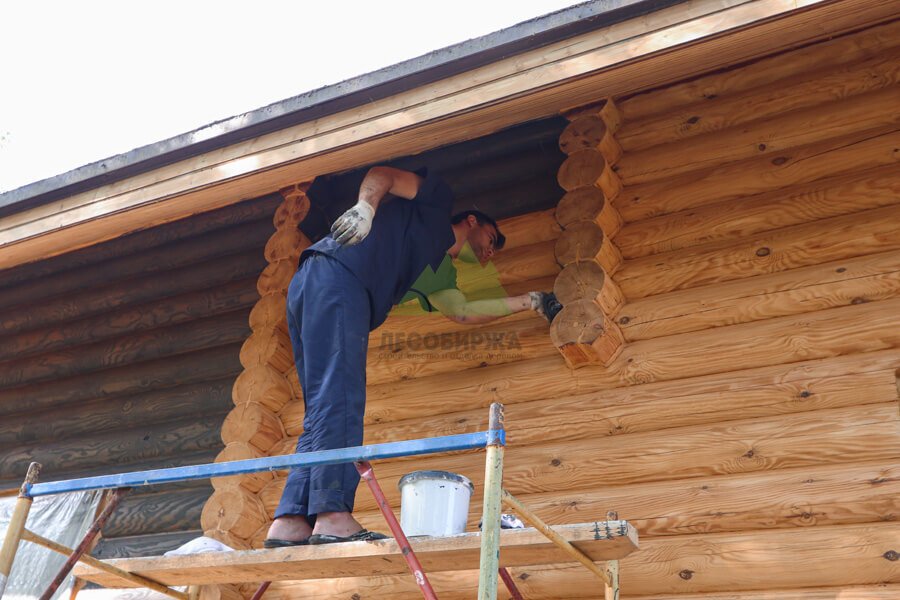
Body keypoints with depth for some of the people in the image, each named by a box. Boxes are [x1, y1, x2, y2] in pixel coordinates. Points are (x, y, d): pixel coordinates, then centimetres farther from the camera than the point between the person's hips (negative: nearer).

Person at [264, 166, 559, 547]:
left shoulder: (437, 269, 35)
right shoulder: (436, 201, 18)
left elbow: (463, 312, 36)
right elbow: (381, 174, 7)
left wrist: (528, 302, 42)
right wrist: (365, 206, -15)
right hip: (334, 276, -9)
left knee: (323, 414, -1)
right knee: (340, 399, -18)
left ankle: (289, 523, -9)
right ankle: (332, 515, -25)